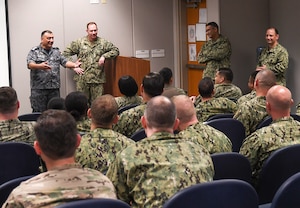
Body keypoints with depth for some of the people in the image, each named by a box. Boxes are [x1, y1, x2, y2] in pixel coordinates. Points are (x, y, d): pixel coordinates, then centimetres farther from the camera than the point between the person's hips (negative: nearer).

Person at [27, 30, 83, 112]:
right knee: (39, 112, -4)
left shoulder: (56, 51, 17)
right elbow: (30, 64, -13)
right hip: (39, 88, -4)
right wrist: (39, 66, -34)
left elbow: (65, 62, 10)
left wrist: (74, 65, -9)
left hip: (54, 88, 4)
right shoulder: (34, 52, 1)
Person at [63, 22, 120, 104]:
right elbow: (66, 52, 8)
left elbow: (115, 50, 8)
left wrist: (104, 56, -6)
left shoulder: (103, 42, 6)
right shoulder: (79, 42, 5)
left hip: (97, 79, 0)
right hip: (82, 79, 0)